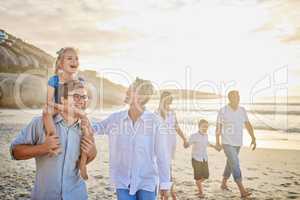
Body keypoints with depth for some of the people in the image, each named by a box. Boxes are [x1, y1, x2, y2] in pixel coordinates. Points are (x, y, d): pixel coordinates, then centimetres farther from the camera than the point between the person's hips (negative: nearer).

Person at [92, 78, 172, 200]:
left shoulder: (155, 122, -14)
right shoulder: (115, 118, -5)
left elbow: (162, 155, -9)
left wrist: (165, 183, -5)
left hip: (147, 182, -2)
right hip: (123, 182, 2)